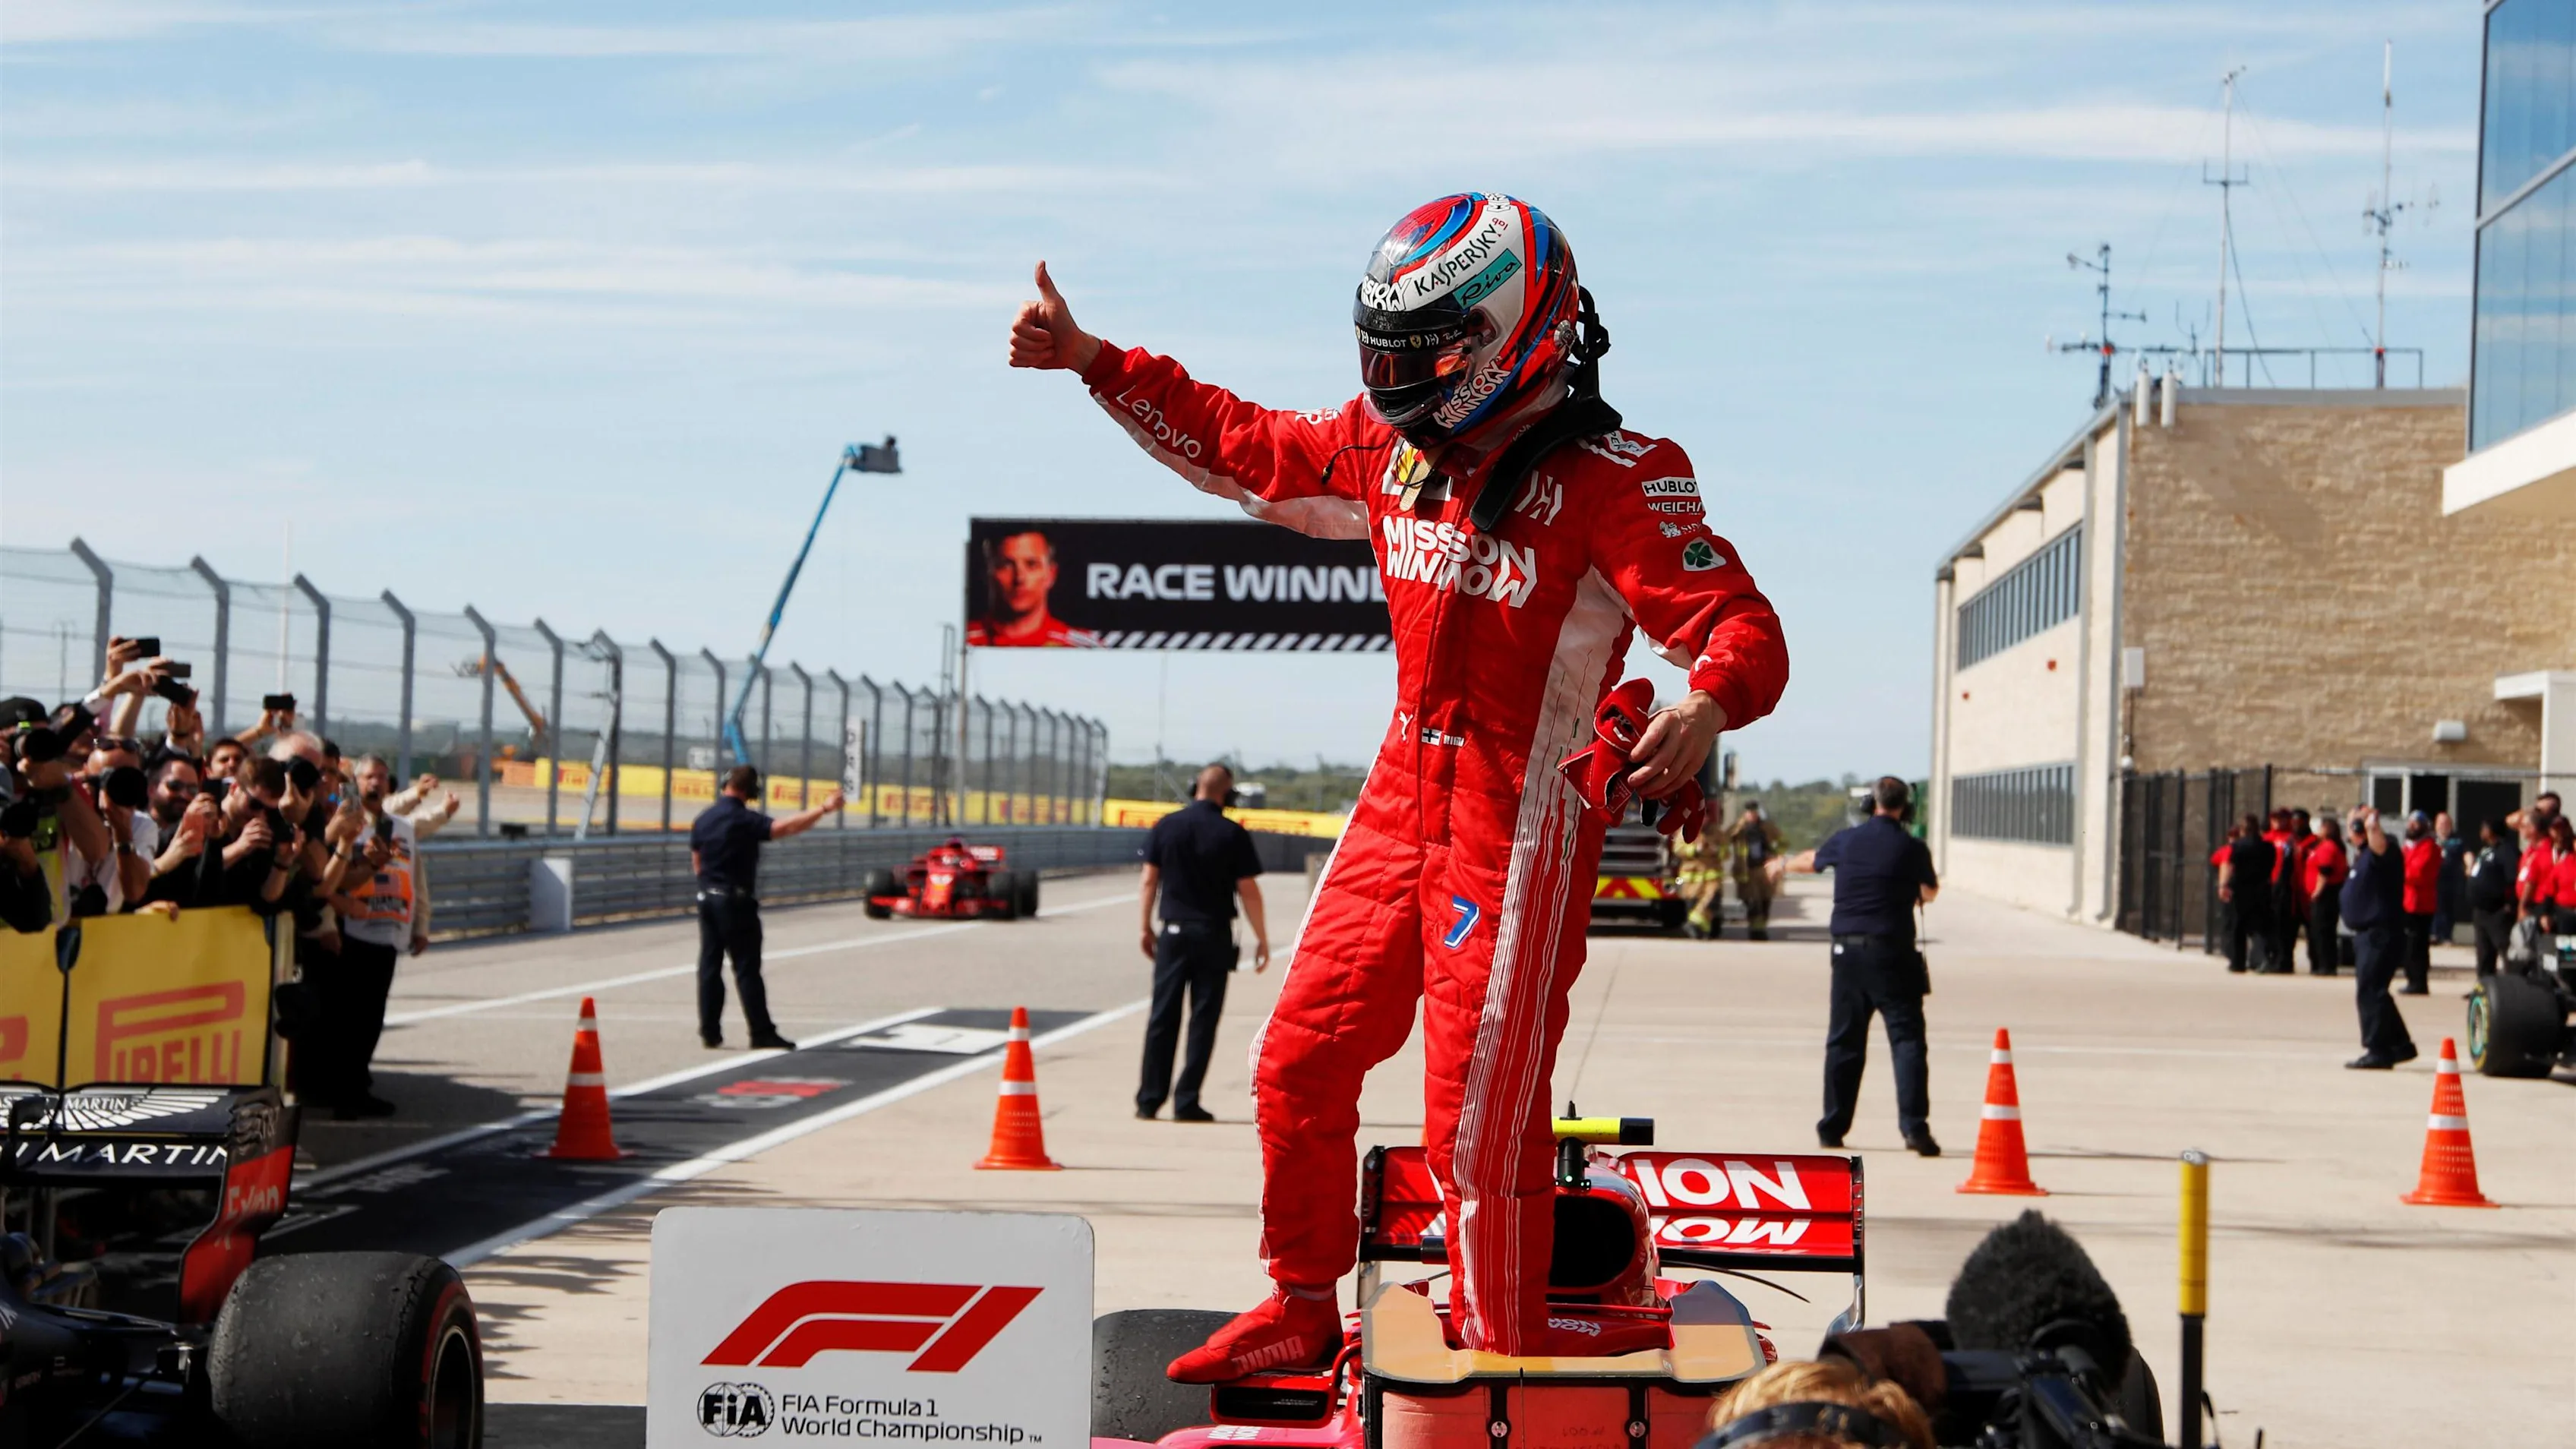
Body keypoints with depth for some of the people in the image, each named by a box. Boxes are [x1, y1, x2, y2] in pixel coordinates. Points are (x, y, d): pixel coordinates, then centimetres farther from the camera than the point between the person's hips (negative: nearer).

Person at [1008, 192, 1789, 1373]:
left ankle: (1504, 1362, 8)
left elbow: (1742, 628, -22)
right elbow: (1240, 449, 21)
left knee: (1478, 1120, -8)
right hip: (1402, 799, 8)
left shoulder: (1613, 479, -16)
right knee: (1300, 1063, 14)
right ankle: (1303, 1311, 32)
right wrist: (1092, 360, 18)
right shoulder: (1387, 447, 6)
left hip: (1519, 830, -7)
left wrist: (1707, 702, -45)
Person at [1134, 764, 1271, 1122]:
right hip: (1214, 937, -2)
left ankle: (1149, 1099, 7)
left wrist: (1147, 927, 16)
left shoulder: (1166, 827, 2)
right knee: (1203, 1020, 3)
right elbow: (1248, 891, -5)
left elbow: (1149, 881, 5)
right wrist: (1262, 939, 2)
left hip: (1173, 934, 3)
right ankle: (1186, 1102, 2)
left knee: (1162, 1018, 7)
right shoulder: (1233, 834, -6)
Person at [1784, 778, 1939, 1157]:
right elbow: (1930, 892, 16)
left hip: (1848, 952, 3)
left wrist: (1784, 863, 50)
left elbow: (1810, 860, 27)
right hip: (1892, 953, -3)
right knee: (1907, 1039, -3)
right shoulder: (1912, 847, -3)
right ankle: (1914, 1126, -14)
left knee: (1844, 1041, 12)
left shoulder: (1845, 841, 5)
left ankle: (1831, 1129, 16)